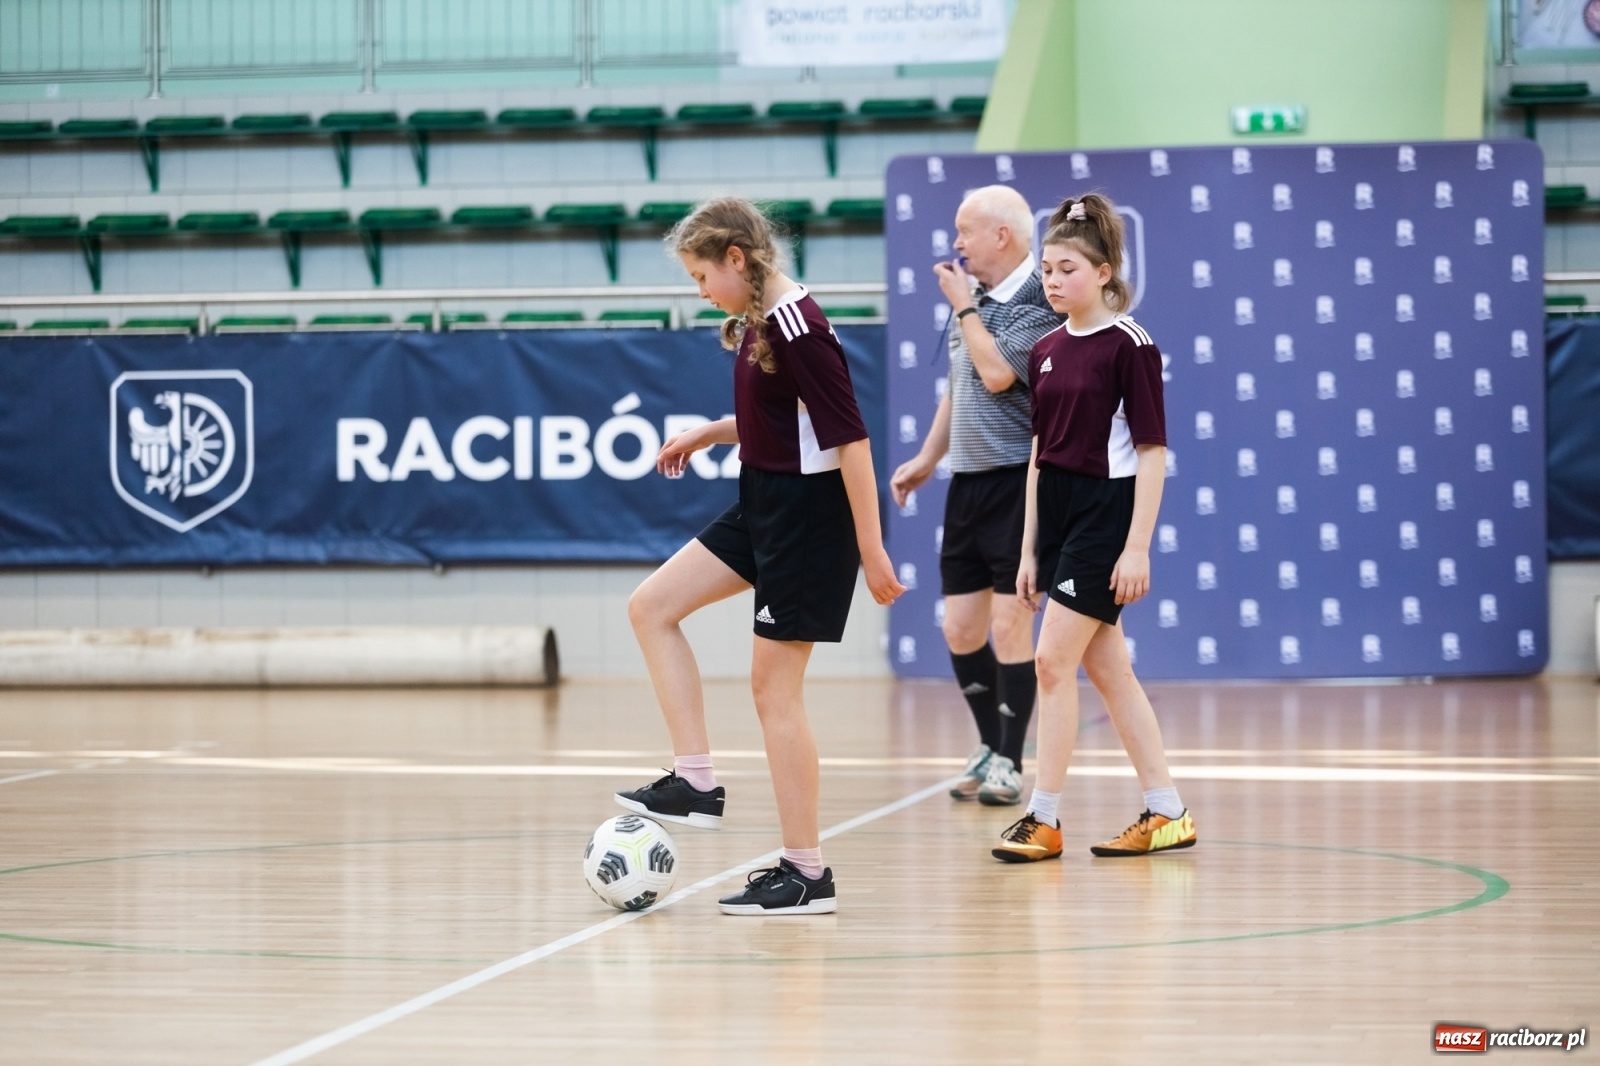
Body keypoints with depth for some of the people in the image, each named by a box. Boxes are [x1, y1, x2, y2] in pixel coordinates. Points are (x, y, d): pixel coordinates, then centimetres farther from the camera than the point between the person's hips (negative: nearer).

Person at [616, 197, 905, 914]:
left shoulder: (796, 328, -21)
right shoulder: (756, 323, 8)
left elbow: (849, 436, -23)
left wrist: (871, 550, -22)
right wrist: (708, 434, 12)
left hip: (808, 517, -10)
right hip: (762, 505, 10)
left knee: (773, 686, -4)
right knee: (651, 607, 9)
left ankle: (806, 874, 4)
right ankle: (696, 782, 8)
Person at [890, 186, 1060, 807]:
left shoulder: (1038, 301, -11)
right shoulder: (975, 299, 13)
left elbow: (997, 373, -22)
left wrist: (964, 307, -11)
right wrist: (927, 458, 23)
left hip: (1017, 482, -8)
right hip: (967, 483, 8)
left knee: (1009, 625, -5)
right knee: (960, 629, 8)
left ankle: (1009, 763, 4)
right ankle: (990, 745, 24)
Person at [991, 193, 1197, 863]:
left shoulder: (1129, 345, -10)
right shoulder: (1048, 351, 10)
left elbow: (1152, 450, -12)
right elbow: (1040, 453, 14)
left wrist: (1137, 546, -17)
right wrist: (1029, 551, 12)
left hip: (1106, 512, -8)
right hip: (1057, 513, 8)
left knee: (1053, 661, -10)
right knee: (1107, 670, 9)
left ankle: (1043, 819, -2)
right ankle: (1167, 814, 16)